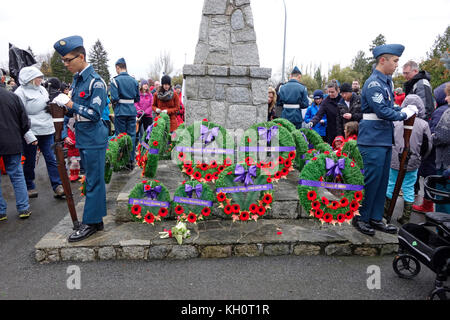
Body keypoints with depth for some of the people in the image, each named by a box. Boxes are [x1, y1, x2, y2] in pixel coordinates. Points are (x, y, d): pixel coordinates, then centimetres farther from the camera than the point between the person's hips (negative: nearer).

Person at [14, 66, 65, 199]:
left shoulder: (41, 89, 12)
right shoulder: (21, 92, -8)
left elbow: (48, 105, 25)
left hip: (47, 131, 5)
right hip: (31, 132, -5)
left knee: (52, 159, 1)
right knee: (30, 161, 8)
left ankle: (58, 187, 3)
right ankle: (29, 187, 23)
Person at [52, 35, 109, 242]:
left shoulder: (95, 81, -14)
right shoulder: (77, 79, 13)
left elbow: (95, 113, -20)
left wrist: (69, 104, -18)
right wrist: (62, 105, 2)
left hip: (94, 139, -9)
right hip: (82, 138, 9)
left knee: (94, 182, -1)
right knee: (93, 180, 15)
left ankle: (90, 223, 9)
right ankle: (97, 220, 25)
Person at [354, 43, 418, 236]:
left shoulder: (386, 81, 16)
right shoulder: (374, 83, -14)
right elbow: (382, 112, -20)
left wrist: (403, 110, 6)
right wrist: (404, 115, -5)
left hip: (385, 140, 10)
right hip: (373, 141, -10)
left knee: (382, 180, 13)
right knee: (371, 180, -3)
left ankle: (376, 218, 23)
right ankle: (361, 218, 11)